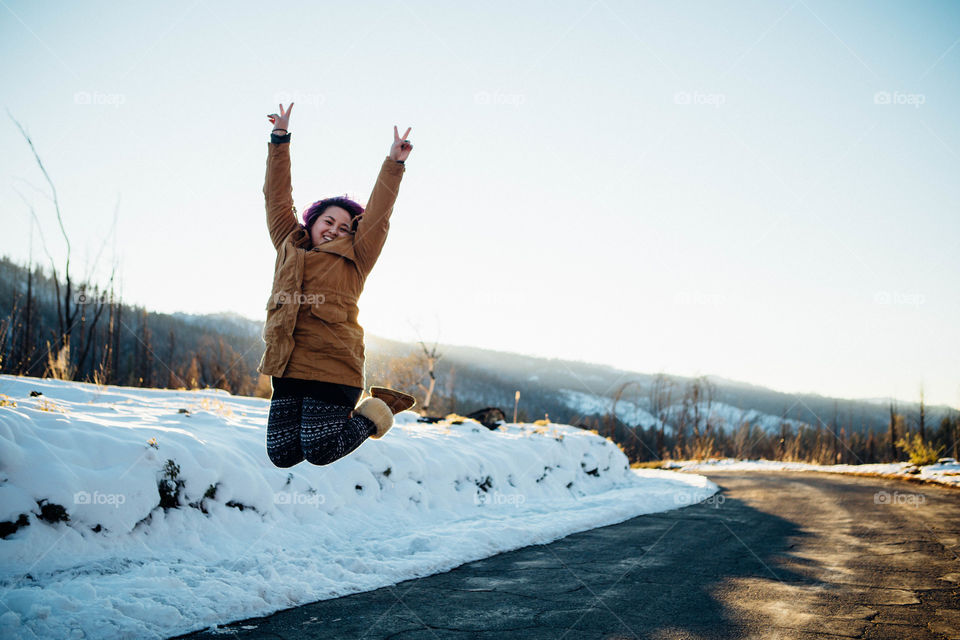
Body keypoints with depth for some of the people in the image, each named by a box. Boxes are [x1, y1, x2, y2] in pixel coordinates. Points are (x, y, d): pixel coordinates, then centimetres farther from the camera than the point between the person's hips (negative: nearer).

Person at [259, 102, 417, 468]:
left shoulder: (353, 260, 9)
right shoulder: (289, 246, 17)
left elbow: (377, 215, 5)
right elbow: (277, 198, 20)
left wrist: (394, 164, 1)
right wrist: (280, 139, 19)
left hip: (332, 370, -4)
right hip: (287, 369, 4)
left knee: (319, 452, -9)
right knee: (282, 455, -1)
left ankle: (373, 414, 19)